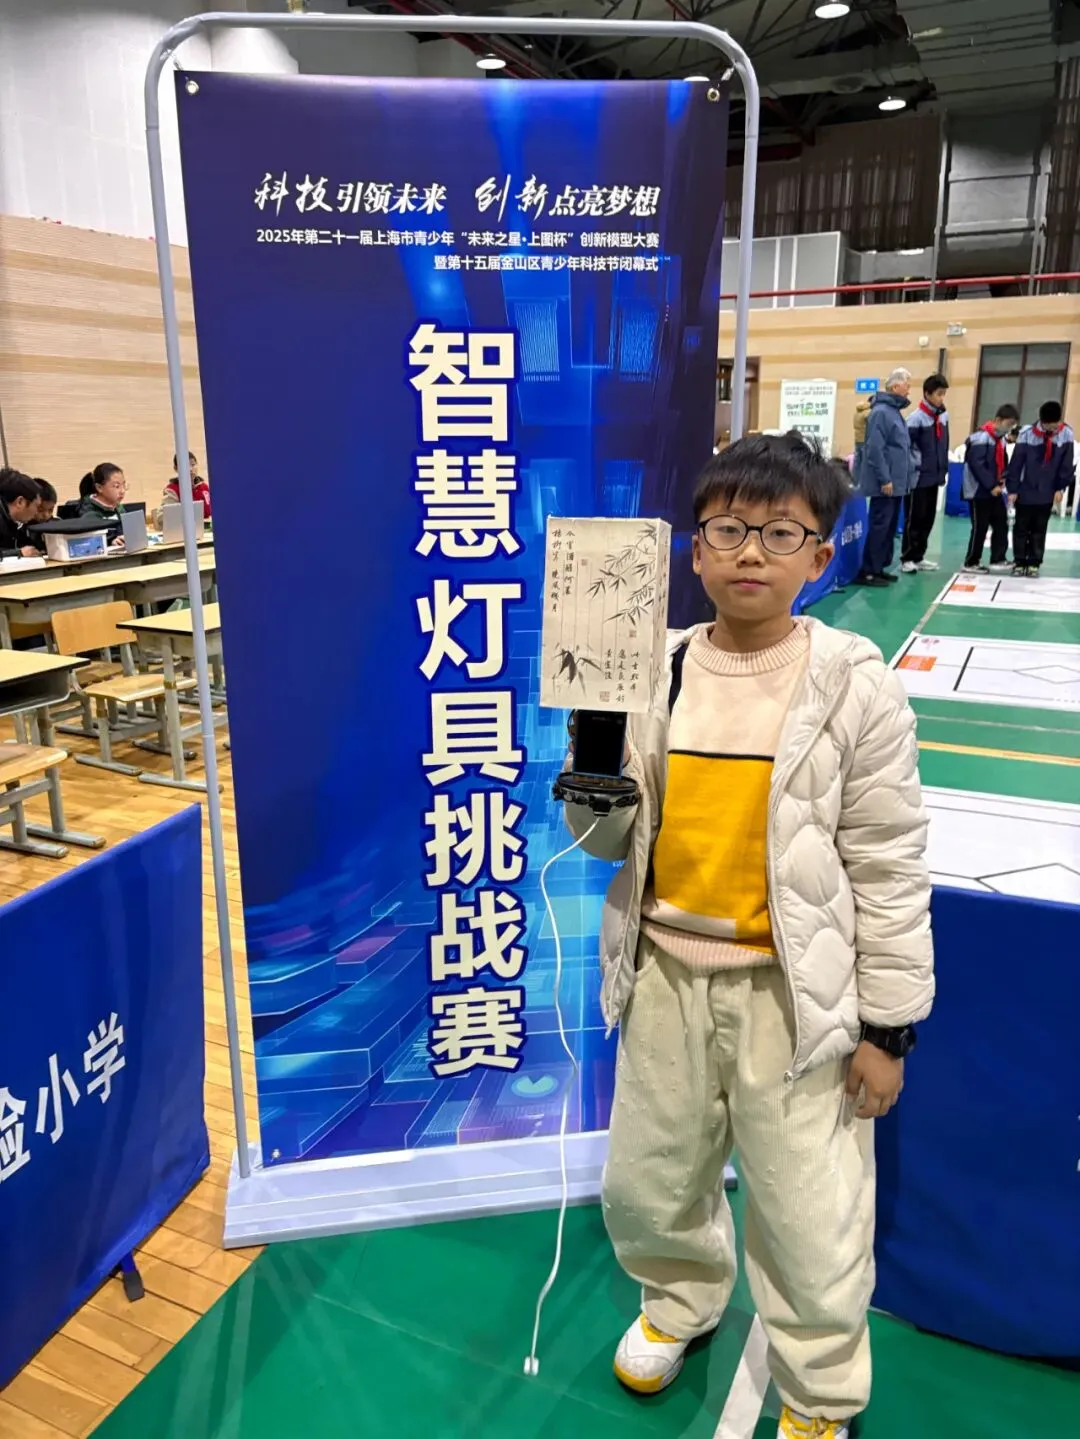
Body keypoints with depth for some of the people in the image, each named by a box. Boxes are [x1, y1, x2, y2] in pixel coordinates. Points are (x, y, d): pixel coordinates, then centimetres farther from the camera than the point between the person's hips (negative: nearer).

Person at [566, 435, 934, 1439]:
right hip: (666, 975, 4)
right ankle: (682, 1299, 55)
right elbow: (611, 841, 4)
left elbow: (890, 869, -7)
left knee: (811, 1224, 10)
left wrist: (888, 1025, -5)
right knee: (644, 1186, 21)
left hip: (794, 992, -3)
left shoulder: (854, 687, -11)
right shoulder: (653, 671, -3)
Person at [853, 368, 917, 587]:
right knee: (879, 527, -7)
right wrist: (884, 479, -21)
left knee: (889, 527, 12)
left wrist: (906, 474, 18)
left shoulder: (894, 411, 16)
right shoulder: (881, 412, -14)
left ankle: (879, 568, 18)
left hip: (896, 482, 10)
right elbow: (874, 449, -20)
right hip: (886, 483, -10)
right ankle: (867, 571, -2)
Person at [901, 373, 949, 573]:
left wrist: (944, 469, 14)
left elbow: (944, 445, 17)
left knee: (928, 519, 11)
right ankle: (907, 558, 7)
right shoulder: (917, 418, -12)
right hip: (919, 478, -7)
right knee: (914, 519, -1)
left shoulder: (944, 416, 10)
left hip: (934, 477, 7)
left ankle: (918, 556, 20)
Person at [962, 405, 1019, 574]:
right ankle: (971, 563, 9)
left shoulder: (1001, 439, 11)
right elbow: (976, 465, -24)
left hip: (995, 490, 9)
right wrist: (991, 486, -21)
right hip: (979, 491, -9)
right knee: (980, 528, -2)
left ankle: (998, 560, 14)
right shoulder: (982, 438, -18)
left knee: (1001, 524, 8)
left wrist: (1003, 479, 0)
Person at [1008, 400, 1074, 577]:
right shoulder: (1027, 434, -14)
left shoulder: (1066, 434, -7)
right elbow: (1016, 463, -9)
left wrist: (1060, 487, 0)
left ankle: (1034, 564, 14)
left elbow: (1067, 464, 2)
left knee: (1039, 530, 8)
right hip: (1025, 492, -2)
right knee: (1021, 528, 7)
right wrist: (1012, 489, -9)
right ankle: (1020, 562, 17)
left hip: (1047, 494, 2)